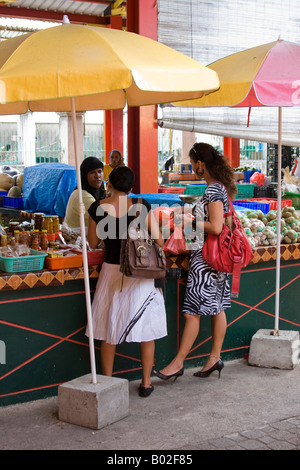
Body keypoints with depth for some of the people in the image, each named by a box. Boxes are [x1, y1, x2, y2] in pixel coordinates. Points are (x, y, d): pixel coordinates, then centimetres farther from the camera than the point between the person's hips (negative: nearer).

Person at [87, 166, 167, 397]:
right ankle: (146, 383, 18)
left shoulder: (98, 208, -6)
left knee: (109, 329, 14)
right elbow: (158, 240, -9)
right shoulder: (141, 206, -9)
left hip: (112, 271, 1)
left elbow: (93, 242, 5)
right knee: (146, 328, 12)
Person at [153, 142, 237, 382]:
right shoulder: (221, 186, 11)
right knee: (217, 307, 13)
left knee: (193, 311, -4)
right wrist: (195, 218, 16)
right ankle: (215, 357, 21)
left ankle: (178, 362, 3)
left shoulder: (213, 189, -19)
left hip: (206, 257, -11)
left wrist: (192, 222, -13)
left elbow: (216, 227, -24)